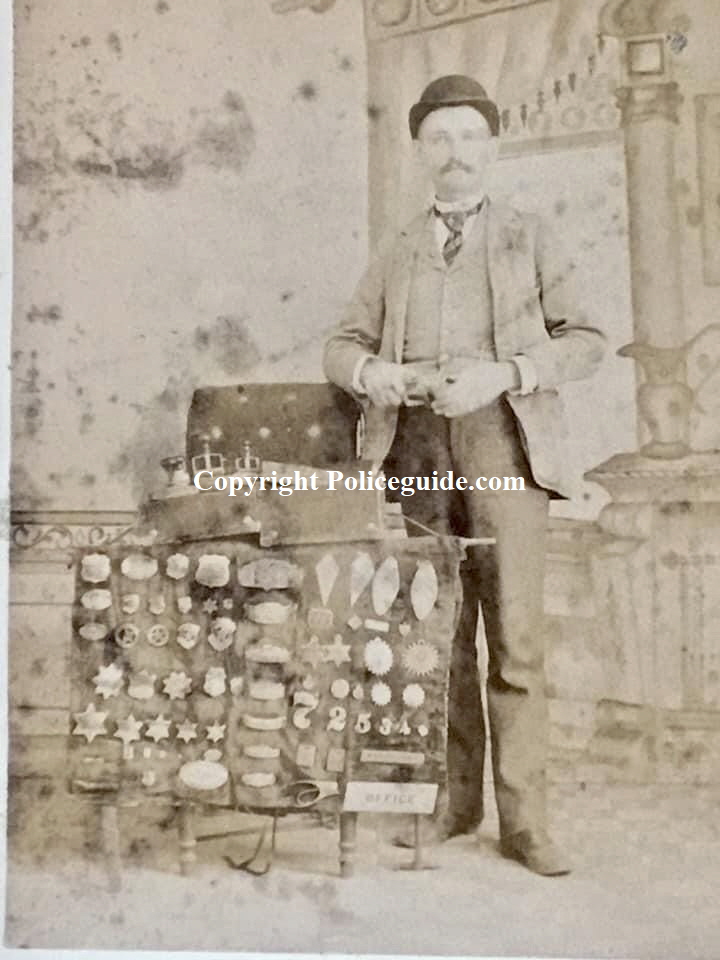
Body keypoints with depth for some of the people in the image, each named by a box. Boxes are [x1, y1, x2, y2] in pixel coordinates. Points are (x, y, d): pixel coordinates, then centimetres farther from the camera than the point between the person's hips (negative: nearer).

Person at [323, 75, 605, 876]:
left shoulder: (528, 239, 15)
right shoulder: (396, 255, 22)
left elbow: (584, 340, 6)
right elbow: (341, 346, 18)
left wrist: (502, 375, -11)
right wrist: (373, 373, -6)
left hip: (501, 438, -2)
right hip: (417, 447, 2)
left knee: (514, 632, -8)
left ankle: (523, 819, -2)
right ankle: (457, 798, 12)